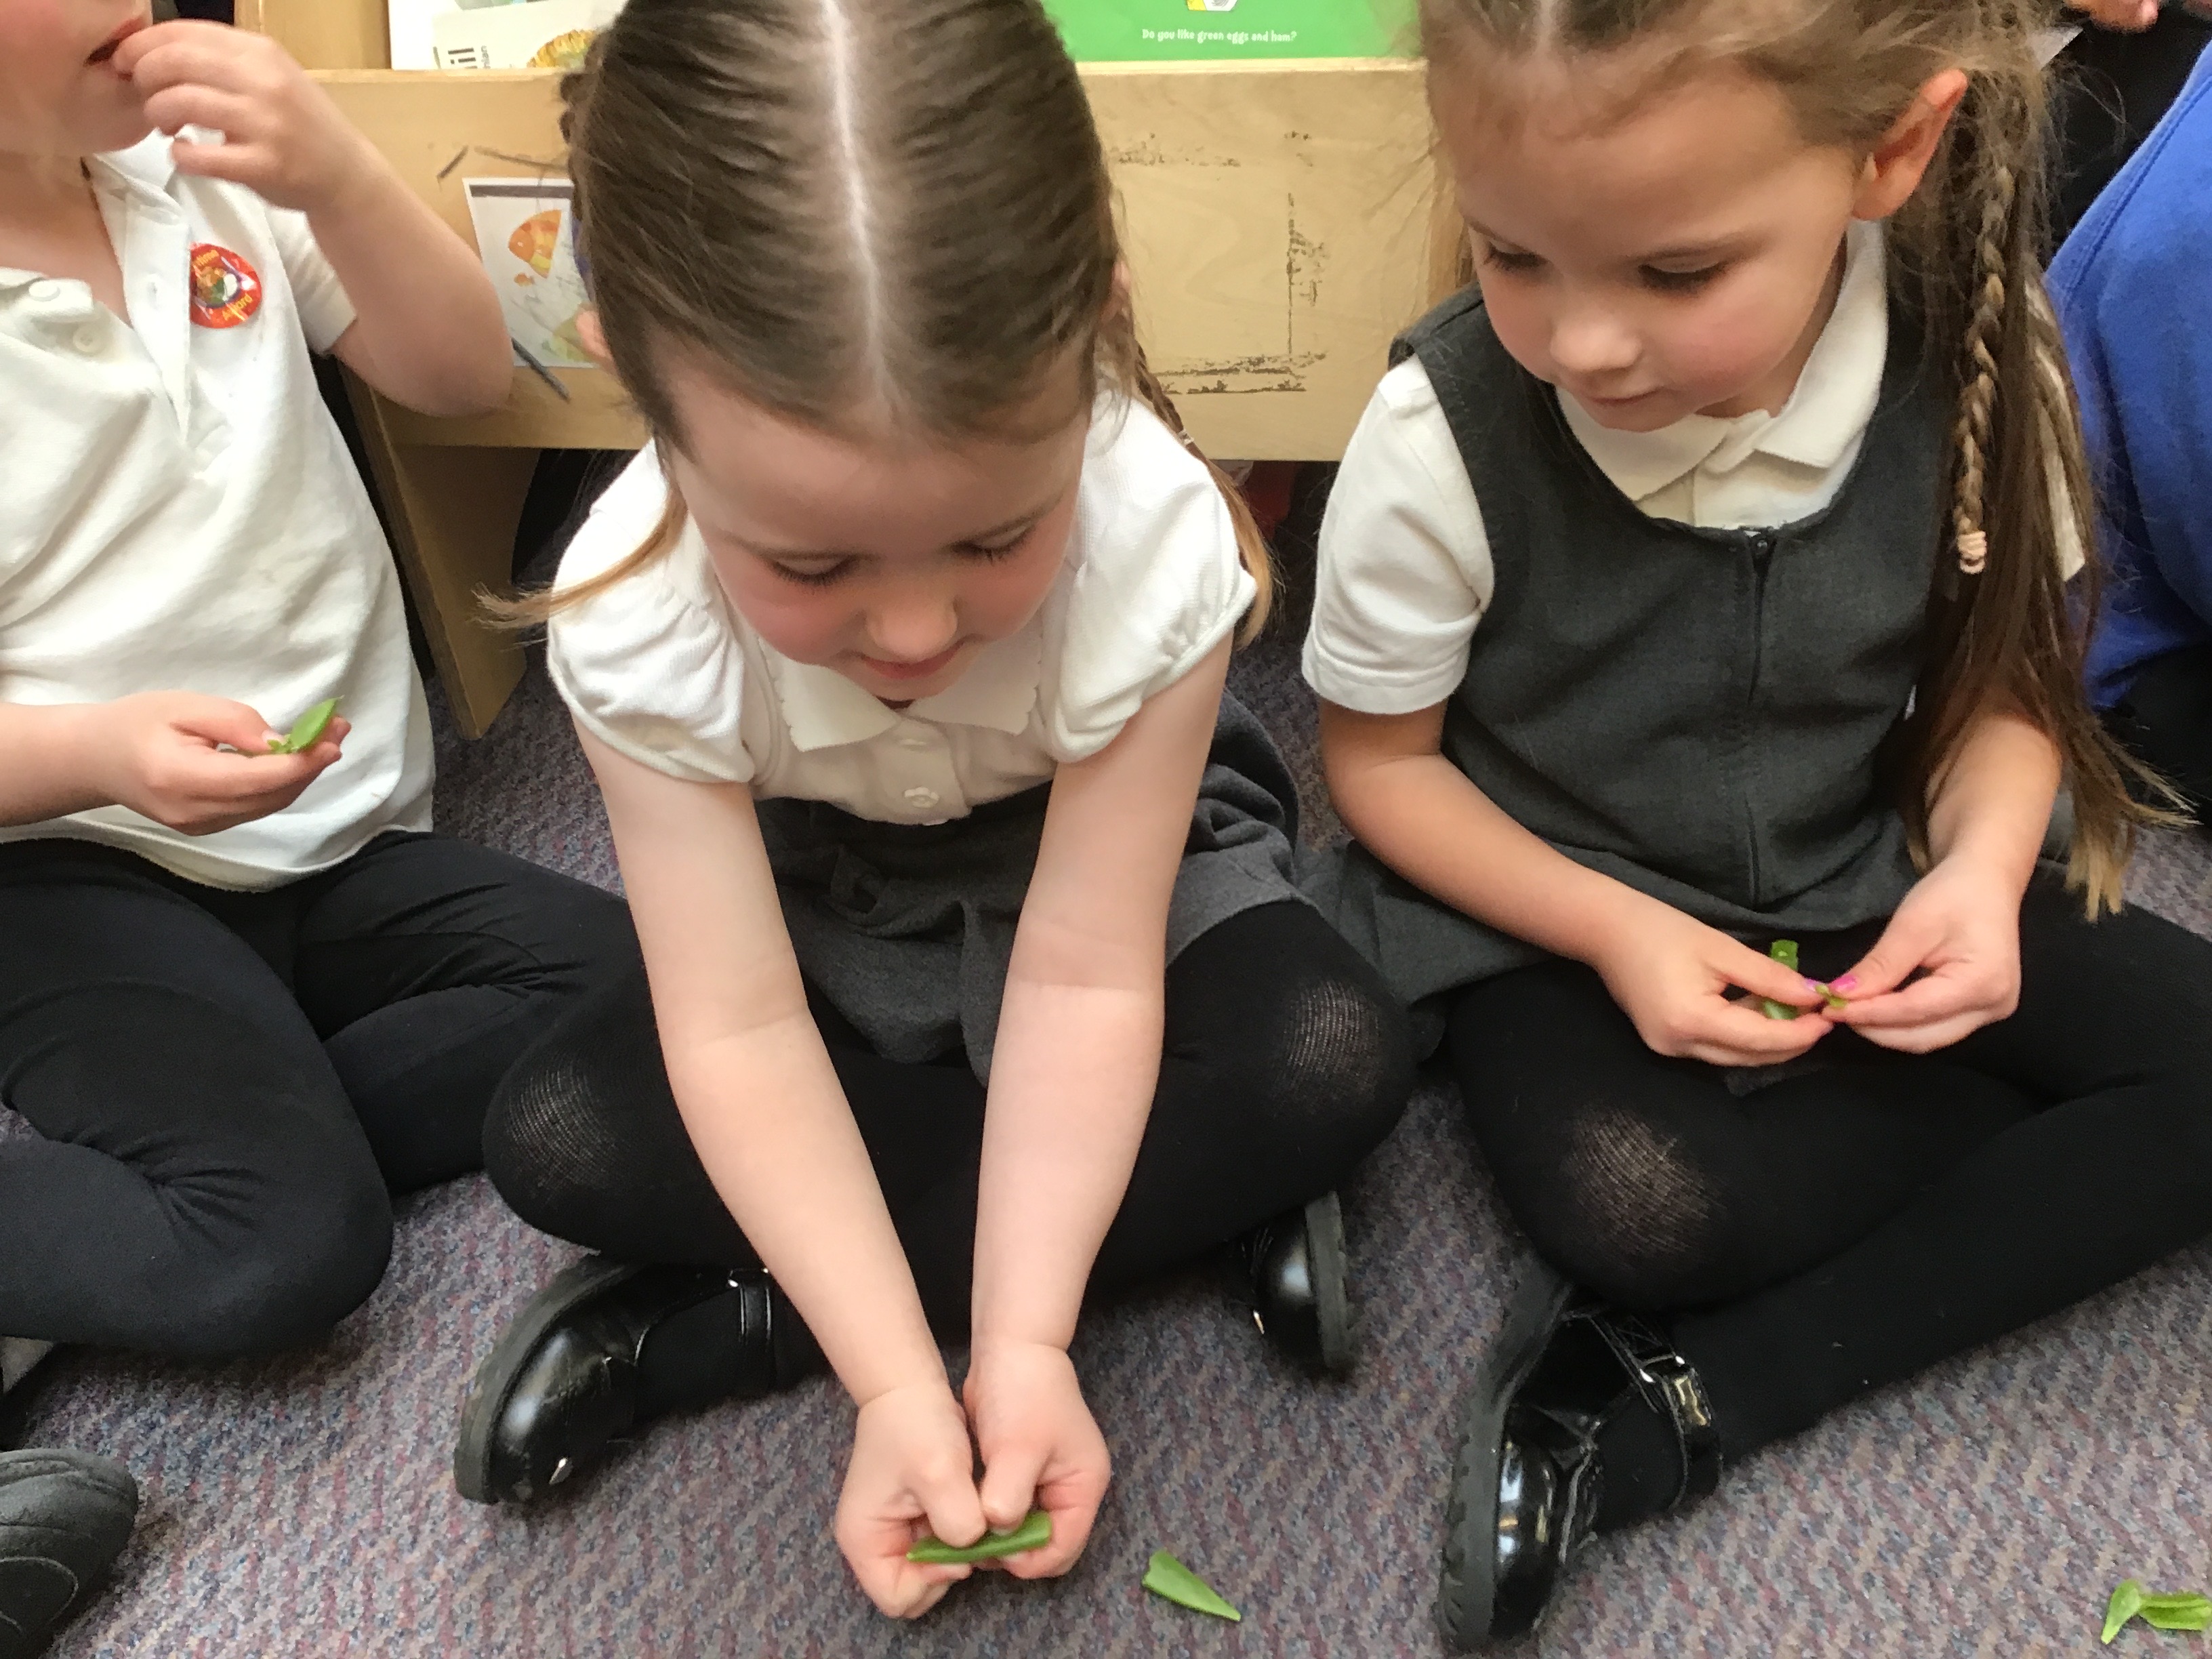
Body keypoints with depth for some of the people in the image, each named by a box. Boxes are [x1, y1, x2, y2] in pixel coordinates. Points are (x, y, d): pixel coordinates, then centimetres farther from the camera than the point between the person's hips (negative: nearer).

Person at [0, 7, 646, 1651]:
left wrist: (335, 179, -17)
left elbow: (466, 373, 1)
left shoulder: (206, 163, 2)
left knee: (648, 996, -16)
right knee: (290, 1243, -27)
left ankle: (184, 1129, -9)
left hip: (344, 845, 7)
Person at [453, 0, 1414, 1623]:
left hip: (1117, 863, 0)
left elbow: (1084, 979, -32)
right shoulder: (634, 613, -33)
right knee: (556, 1141, -19)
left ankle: (718, 1325, -21)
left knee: (1337, 1061, -29)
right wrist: (898, 1383, -34)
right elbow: (742, 1031, -30)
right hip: (828, 907, 1)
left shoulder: (1156, 545, -37)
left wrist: (1024, 1343, -35)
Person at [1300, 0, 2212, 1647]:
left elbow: (2002, 669, 2)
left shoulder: (1976, 354, -16)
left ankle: (1694, 1402, -16)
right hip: (1554, 917, -4)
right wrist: (1612, 931, -21)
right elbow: (1379, 760, -8)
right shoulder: (1447, 429, -22)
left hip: (1856, 894, 5)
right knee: (1644, 1213, -33)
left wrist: (1979, 864, -19)